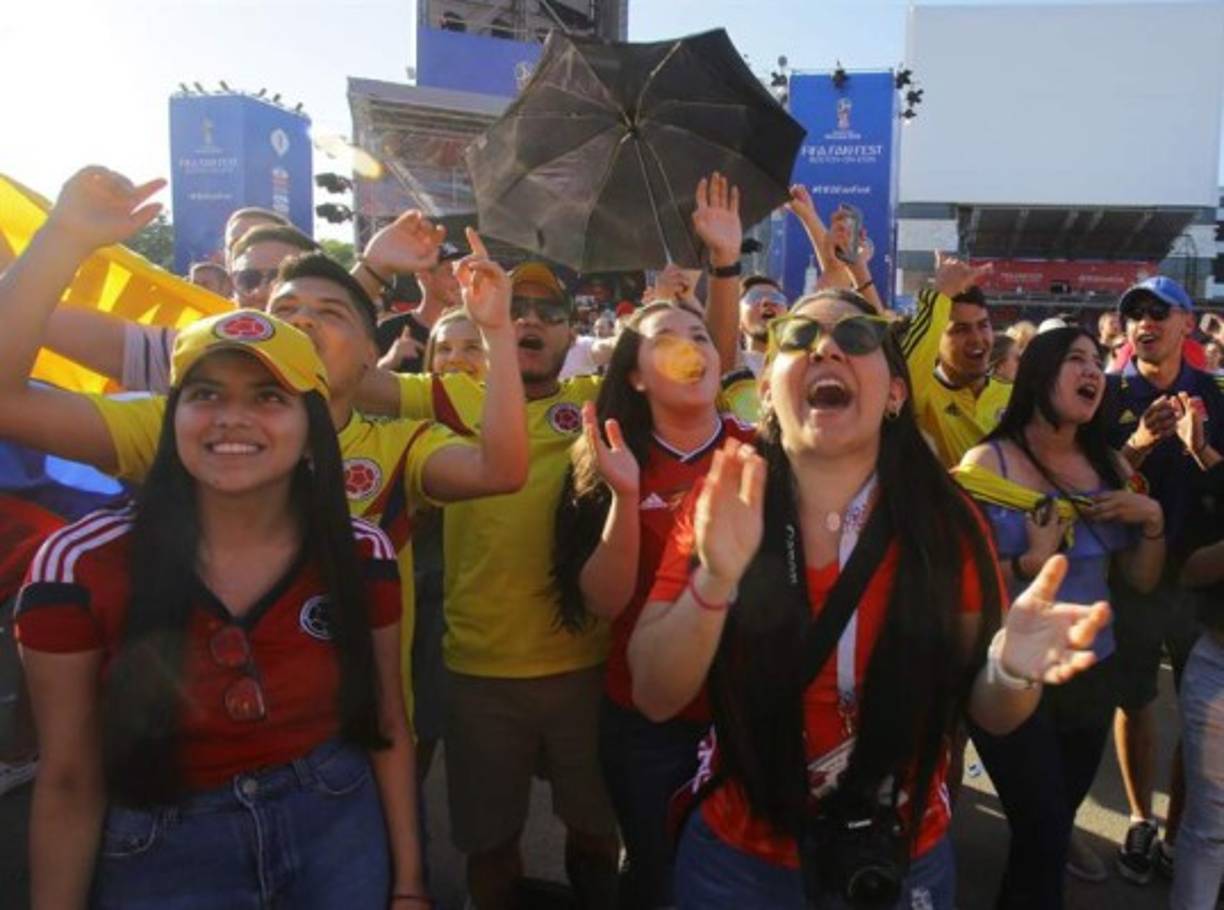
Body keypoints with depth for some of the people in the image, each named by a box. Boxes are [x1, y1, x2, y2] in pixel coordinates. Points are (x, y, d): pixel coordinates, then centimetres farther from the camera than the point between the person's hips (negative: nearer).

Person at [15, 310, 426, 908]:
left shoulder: (362, 555, -11)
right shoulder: (79, 565, -18)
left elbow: (385, 726, -1)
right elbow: (69, 785, -9)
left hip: (339, 829, 2)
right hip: (160, 859, -1)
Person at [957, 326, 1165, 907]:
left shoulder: (1109, 466, 2)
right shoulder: (989, 464, -15)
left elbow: (1141, 580, 6)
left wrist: (1152, 519, -10)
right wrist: (1031, 562, -28)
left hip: (1094, 668, 6)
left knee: (1063, 807, 27)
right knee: (1041, 831, -1)